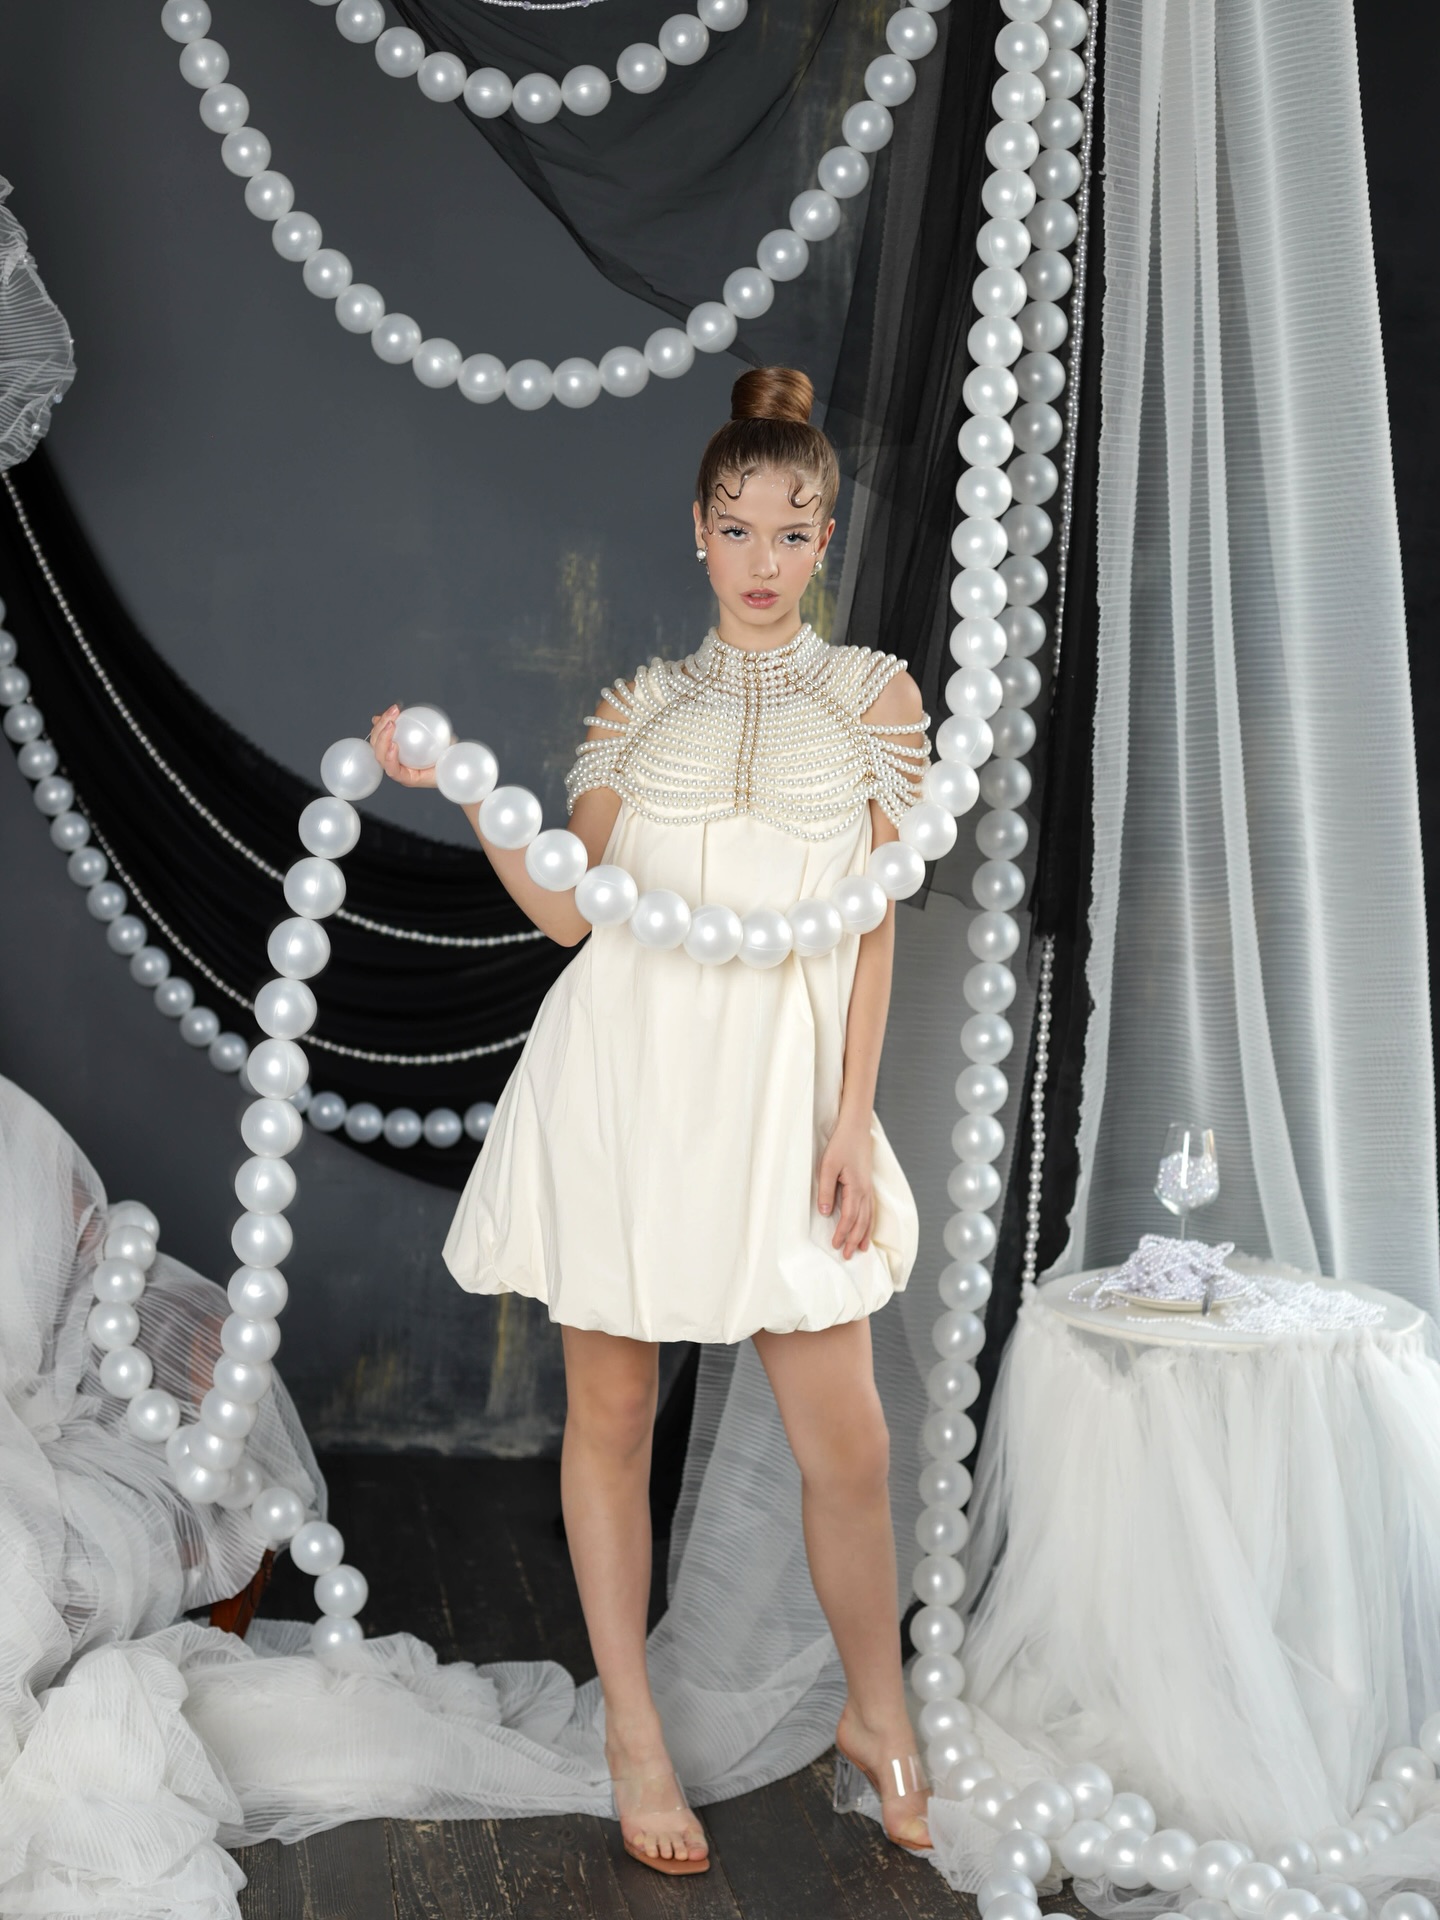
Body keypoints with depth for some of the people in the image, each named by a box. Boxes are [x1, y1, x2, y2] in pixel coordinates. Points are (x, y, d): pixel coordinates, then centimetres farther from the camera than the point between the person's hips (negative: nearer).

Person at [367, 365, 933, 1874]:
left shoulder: (871, 691, 8)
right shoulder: (645, 700, 11)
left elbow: (874, 920, 3)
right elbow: (566, 906, 7)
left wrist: (852, 1122, -4)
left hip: (782, 1083, -1)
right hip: (623, 1070, 1)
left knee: (847, 1443, 0)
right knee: (611, 1412, 7)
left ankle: (877, 1717, 25)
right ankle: (634, 1736, 24)